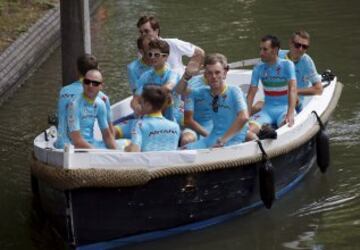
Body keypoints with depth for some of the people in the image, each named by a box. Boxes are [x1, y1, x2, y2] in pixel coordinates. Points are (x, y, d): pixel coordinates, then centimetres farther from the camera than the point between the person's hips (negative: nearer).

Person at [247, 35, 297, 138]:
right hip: (267, 109, 3)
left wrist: (290, 113, -31)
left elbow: (292, 89, -17)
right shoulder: (259, 68, 4)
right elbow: (251, 94, 2)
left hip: (284, 108, -3)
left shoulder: (287, 65, -6)